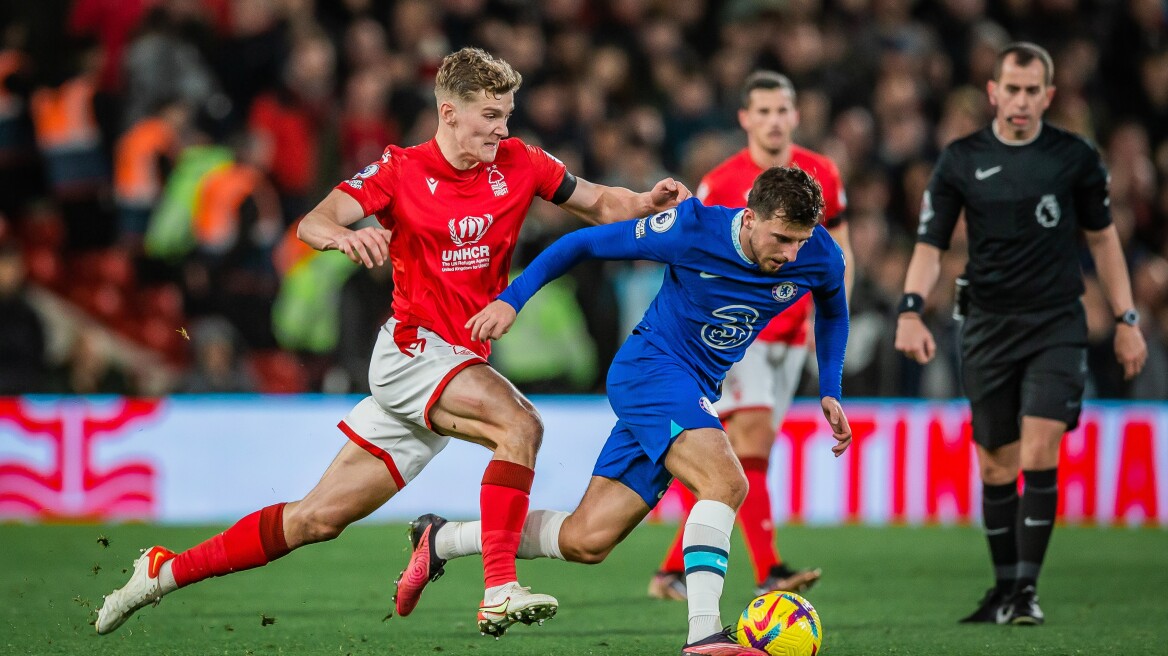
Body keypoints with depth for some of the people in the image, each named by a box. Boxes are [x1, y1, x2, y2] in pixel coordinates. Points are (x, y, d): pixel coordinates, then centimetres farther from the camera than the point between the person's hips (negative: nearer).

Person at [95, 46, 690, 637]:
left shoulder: (519, 164, 5)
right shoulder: (401, 171, -7)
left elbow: (599, 204, 14)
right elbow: (313, 223, -18)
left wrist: (650, 202, -7)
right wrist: (342, 233, -41)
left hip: (462, 361, 5)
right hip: (411, 350, -5)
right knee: (520, 424, -29)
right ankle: (500, 591, -33)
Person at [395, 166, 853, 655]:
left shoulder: (819, 257, -8)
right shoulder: (694, 229, -20)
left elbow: (832, 307, 18)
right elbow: (586, 243, -9)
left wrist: (829, 392, 12)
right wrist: (511, 300, -12)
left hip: (695, 392, 6)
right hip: (649, 364, -6)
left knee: (585, 542, 1)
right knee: (726, 481, -31)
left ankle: (440, 540, 18)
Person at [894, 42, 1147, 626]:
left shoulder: (1074, 157, 0)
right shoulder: (961, 161, 1)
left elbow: (1102, 237, 10)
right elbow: (930, 244, 0)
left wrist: (1126, 320, 8)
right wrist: (911, 310, -17)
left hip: (1056, 325, -2)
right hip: (988, 329, 2)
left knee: (1039, 457, -15)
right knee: (996, 468, 5)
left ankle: (1027, 589, -10)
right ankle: (1003, 587, 19)